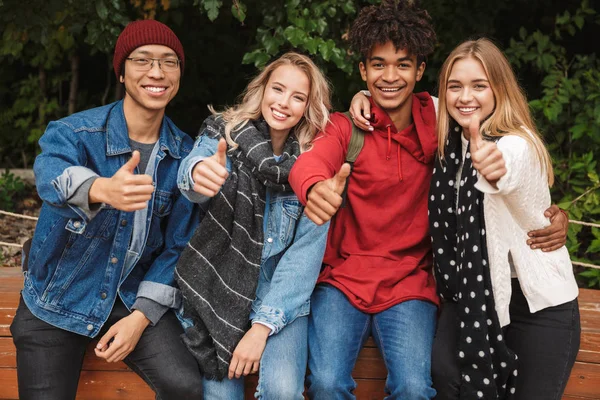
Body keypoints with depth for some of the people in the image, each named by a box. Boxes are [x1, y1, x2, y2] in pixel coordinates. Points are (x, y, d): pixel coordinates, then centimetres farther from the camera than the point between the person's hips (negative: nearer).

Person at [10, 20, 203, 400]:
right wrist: (102, 189, -60)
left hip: (135, 298, 1)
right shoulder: (73, 132, -14)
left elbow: (179, 244, 0)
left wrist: (142, 314, -11)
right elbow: (52, 176, -37)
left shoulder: (185, 154, -4)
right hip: (58, 300, -1)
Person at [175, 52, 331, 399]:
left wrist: (262, 325, -16)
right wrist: (199, 173, -51)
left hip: (281, 295, 0)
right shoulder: (224, 132, -4)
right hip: (218, 290, 0)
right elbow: (191, 171, -26)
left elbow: (306, 251, -8)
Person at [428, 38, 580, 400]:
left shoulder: (517, 143, -21)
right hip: (474, 288, 5)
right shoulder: (451, 136, -3)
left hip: (539, 300, -4)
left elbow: (504, 169, -47)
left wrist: (496, 167, -70)